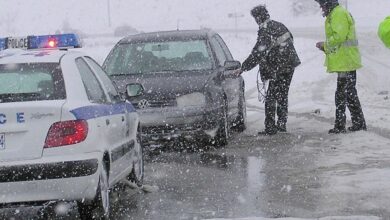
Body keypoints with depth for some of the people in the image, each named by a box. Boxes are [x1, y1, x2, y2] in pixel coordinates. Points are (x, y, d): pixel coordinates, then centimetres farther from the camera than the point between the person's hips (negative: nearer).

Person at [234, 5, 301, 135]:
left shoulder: (264, 32, -18)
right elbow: (291, 39, 21)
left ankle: (270, 128, -2)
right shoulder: (279, 26, 7)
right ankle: (282, 124, 24)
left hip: (278, 69, -8)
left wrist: (243, 68, -18)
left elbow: (257, 54, -22)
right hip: (290, 65, 8)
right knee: (283, 96, 18)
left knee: (271, 98, -1)